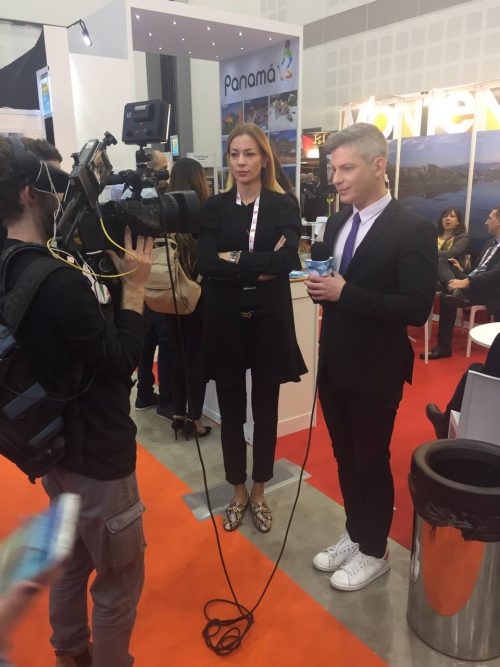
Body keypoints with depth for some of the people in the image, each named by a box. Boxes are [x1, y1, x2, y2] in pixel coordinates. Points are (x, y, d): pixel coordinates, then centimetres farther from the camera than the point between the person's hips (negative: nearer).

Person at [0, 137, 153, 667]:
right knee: (119, 577, 12)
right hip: (95, 451, -9)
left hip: (54, 442, 10)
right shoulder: (57, 282, -28)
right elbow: (122, 359, -20)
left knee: (72, 558, 28)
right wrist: (133, 285, -15)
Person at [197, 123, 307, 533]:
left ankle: (259, 492, 32)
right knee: (231, 411, 12)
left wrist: (235, 260, -15)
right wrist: (261, 266, -17)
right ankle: (238, 492, 32)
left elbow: (286, 260, -16)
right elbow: (205, 263, -12)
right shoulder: (215, 207, 3)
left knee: (265, 411, 12)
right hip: (226, 322, 1)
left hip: (269, 321, -1)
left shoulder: (284, 206, 0)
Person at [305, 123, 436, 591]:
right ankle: (354, 536, 40)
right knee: (345, 458, 19)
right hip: (334, 363, 7)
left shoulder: (412, 229, -15)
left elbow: (417, 309, -21)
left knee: (372, 461, 10)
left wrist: (345, 293, -24)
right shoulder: (337, 222, 7)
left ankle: (374, 552, 33)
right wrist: (319, 285, -8)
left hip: (375, 370, -6)